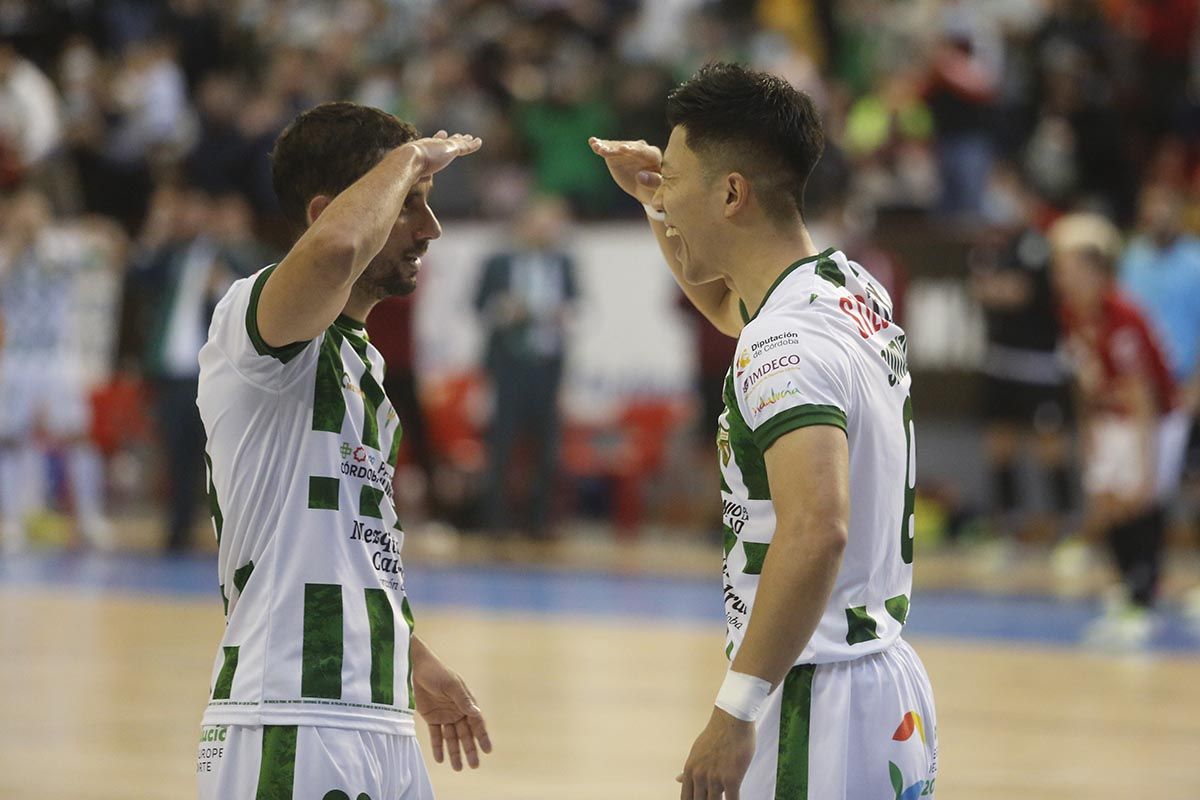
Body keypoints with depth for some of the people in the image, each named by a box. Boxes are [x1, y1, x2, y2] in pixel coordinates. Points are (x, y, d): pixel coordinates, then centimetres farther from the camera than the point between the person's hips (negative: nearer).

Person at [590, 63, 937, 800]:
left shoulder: (785, 345, -18)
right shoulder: (857, 292, 11)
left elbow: (816, 530, -33)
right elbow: (727, 304, 36)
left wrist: (738, 708, -32)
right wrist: (657, 202, 23)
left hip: (819, 709, -10)